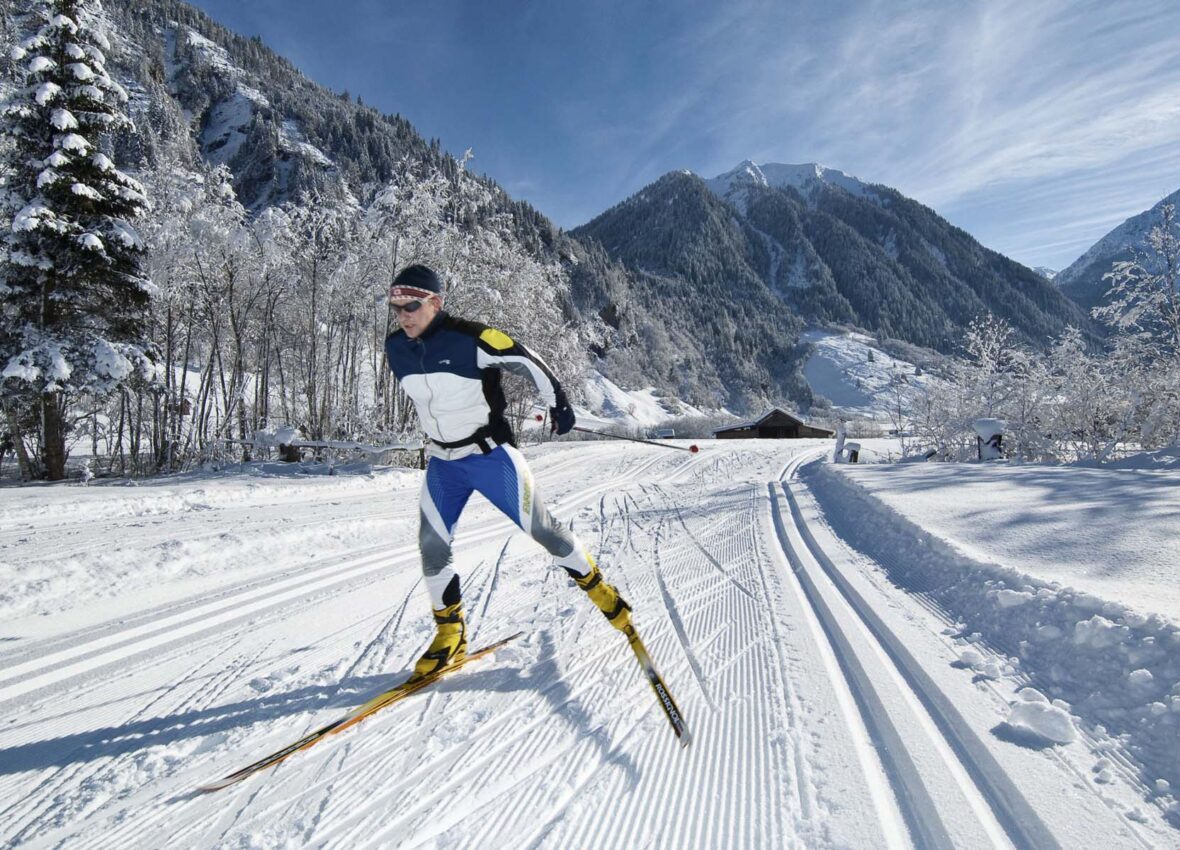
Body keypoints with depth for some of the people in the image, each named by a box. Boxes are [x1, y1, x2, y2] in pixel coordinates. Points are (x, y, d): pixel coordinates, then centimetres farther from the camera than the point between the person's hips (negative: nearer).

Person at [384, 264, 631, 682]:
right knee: (431, 547, 3)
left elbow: (526, 361, -12)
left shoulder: (469, 338, -21)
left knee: (539, 528, 1)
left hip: (490, 454, -5)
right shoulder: (396, 348, -1)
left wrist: (558, 403, -6)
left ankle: (596, 586, 24)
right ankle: (450, 633, 22)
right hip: (442, 463, 6)